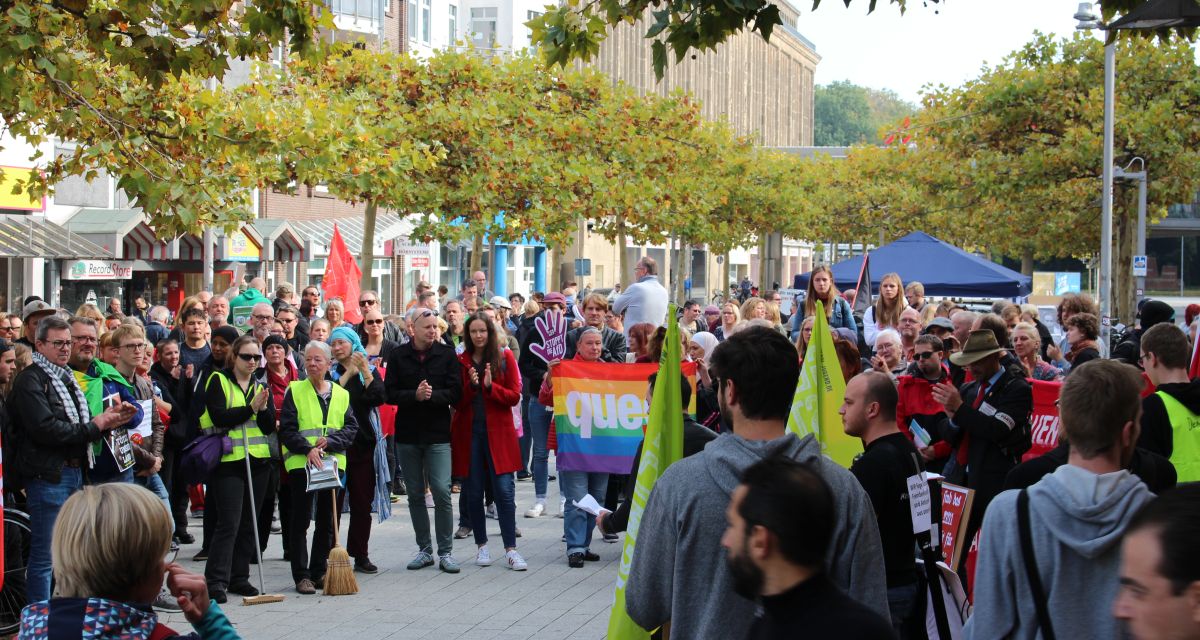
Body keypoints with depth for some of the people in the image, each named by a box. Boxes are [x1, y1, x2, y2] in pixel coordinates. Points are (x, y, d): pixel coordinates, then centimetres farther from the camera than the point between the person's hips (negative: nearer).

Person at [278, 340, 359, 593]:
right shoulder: (294, 391, 1)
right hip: (300, 462, -3)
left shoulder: (341, 394, 11)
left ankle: (319, 572, 18)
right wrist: (307, 449, -19)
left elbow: (351, 427, 5)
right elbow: (287, 428, -5)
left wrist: (330, 441, -13)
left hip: (333, 462, 4)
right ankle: (301, 575, -1)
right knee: (300, 520, -3)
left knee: (327, 520, 8)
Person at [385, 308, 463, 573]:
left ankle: (445, 552, 0)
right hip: (407, 434, 2)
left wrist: (432, 395, -20)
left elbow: (456, 392, -4)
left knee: (442, 492, -8)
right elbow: (390, 394, -2)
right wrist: (415, 395, -18)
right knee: (415, 494, 9)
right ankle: (424, 550, 19)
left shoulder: (447, 355, 0)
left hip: (437, 434, -2)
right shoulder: (398, 356, 3)